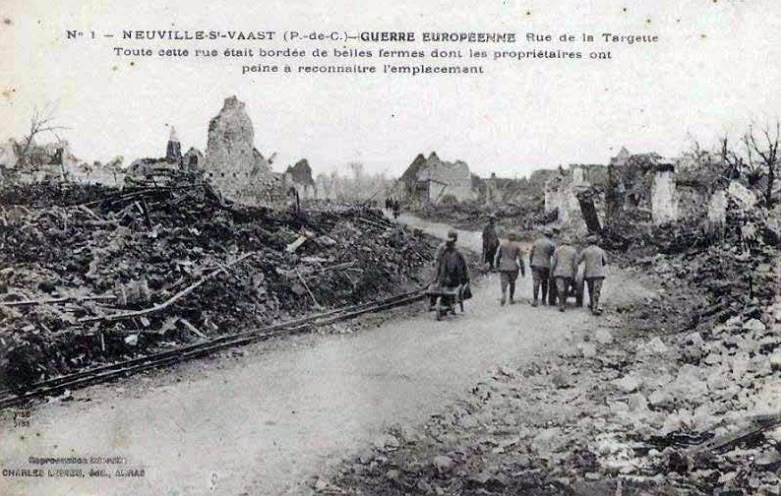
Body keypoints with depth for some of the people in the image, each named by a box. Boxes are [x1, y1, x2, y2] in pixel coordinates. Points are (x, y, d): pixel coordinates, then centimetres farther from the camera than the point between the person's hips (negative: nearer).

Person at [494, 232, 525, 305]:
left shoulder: (502, 244, 2)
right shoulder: (517, 246, -2)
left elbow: (498, 255, 4)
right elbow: (521, 259, -2)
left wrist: (496, 265, 15)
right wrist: (523, 270, 4)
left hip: (503, 267, 0)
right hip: (513, 267, 0)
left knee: (504, 282, -3)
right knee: (512, 283, 18)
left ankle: (504, 294, -31)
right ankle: (511, 299, 23)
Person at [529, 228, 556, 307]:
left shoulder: (536, 241, 4)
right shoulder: (552, 244, -3)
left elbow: (531, 253, 8)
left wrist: (530, 262, 19)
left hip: (535, 265, 1)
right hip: (545, 265, -1)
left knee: (536, 282, -4)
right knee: (544, 283, 14)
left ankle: (534, 300, -16)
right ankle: (543, 300, 19)